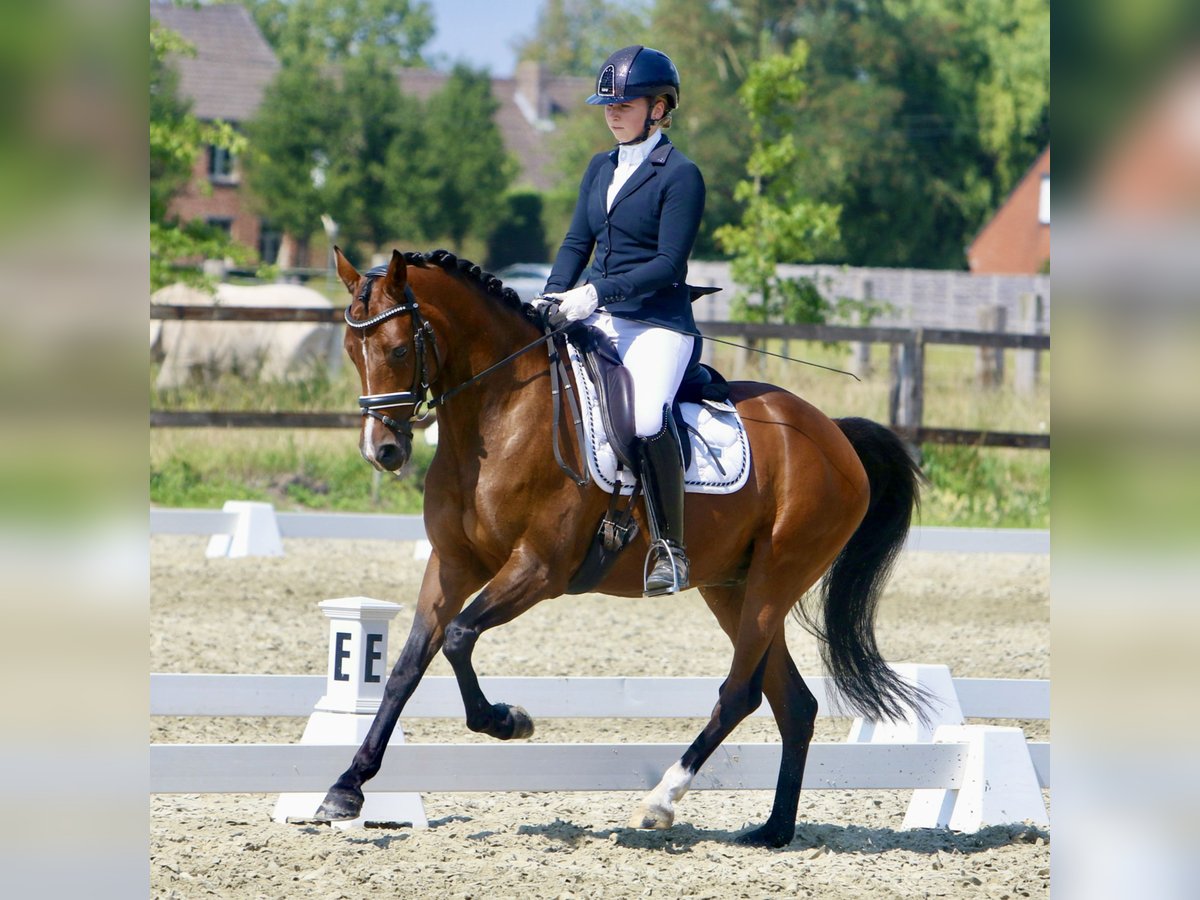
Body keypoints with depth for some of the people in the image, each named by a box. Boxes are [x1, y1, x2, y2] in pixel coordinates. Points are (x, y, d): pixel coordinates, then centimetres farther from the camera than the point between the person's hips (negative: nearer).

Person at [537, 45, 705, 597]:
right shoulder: (600, 168, 17)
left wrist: (596, 293, -21)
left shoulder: (680, 176, -5)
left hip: (657, 324, -8)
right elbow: (577, 242, 17)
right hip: (593, 321, 8)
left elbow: (667, 265, -12)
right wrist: (552, 299, -1)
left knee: (645, 418, -32)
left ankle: (669, 545, -23)